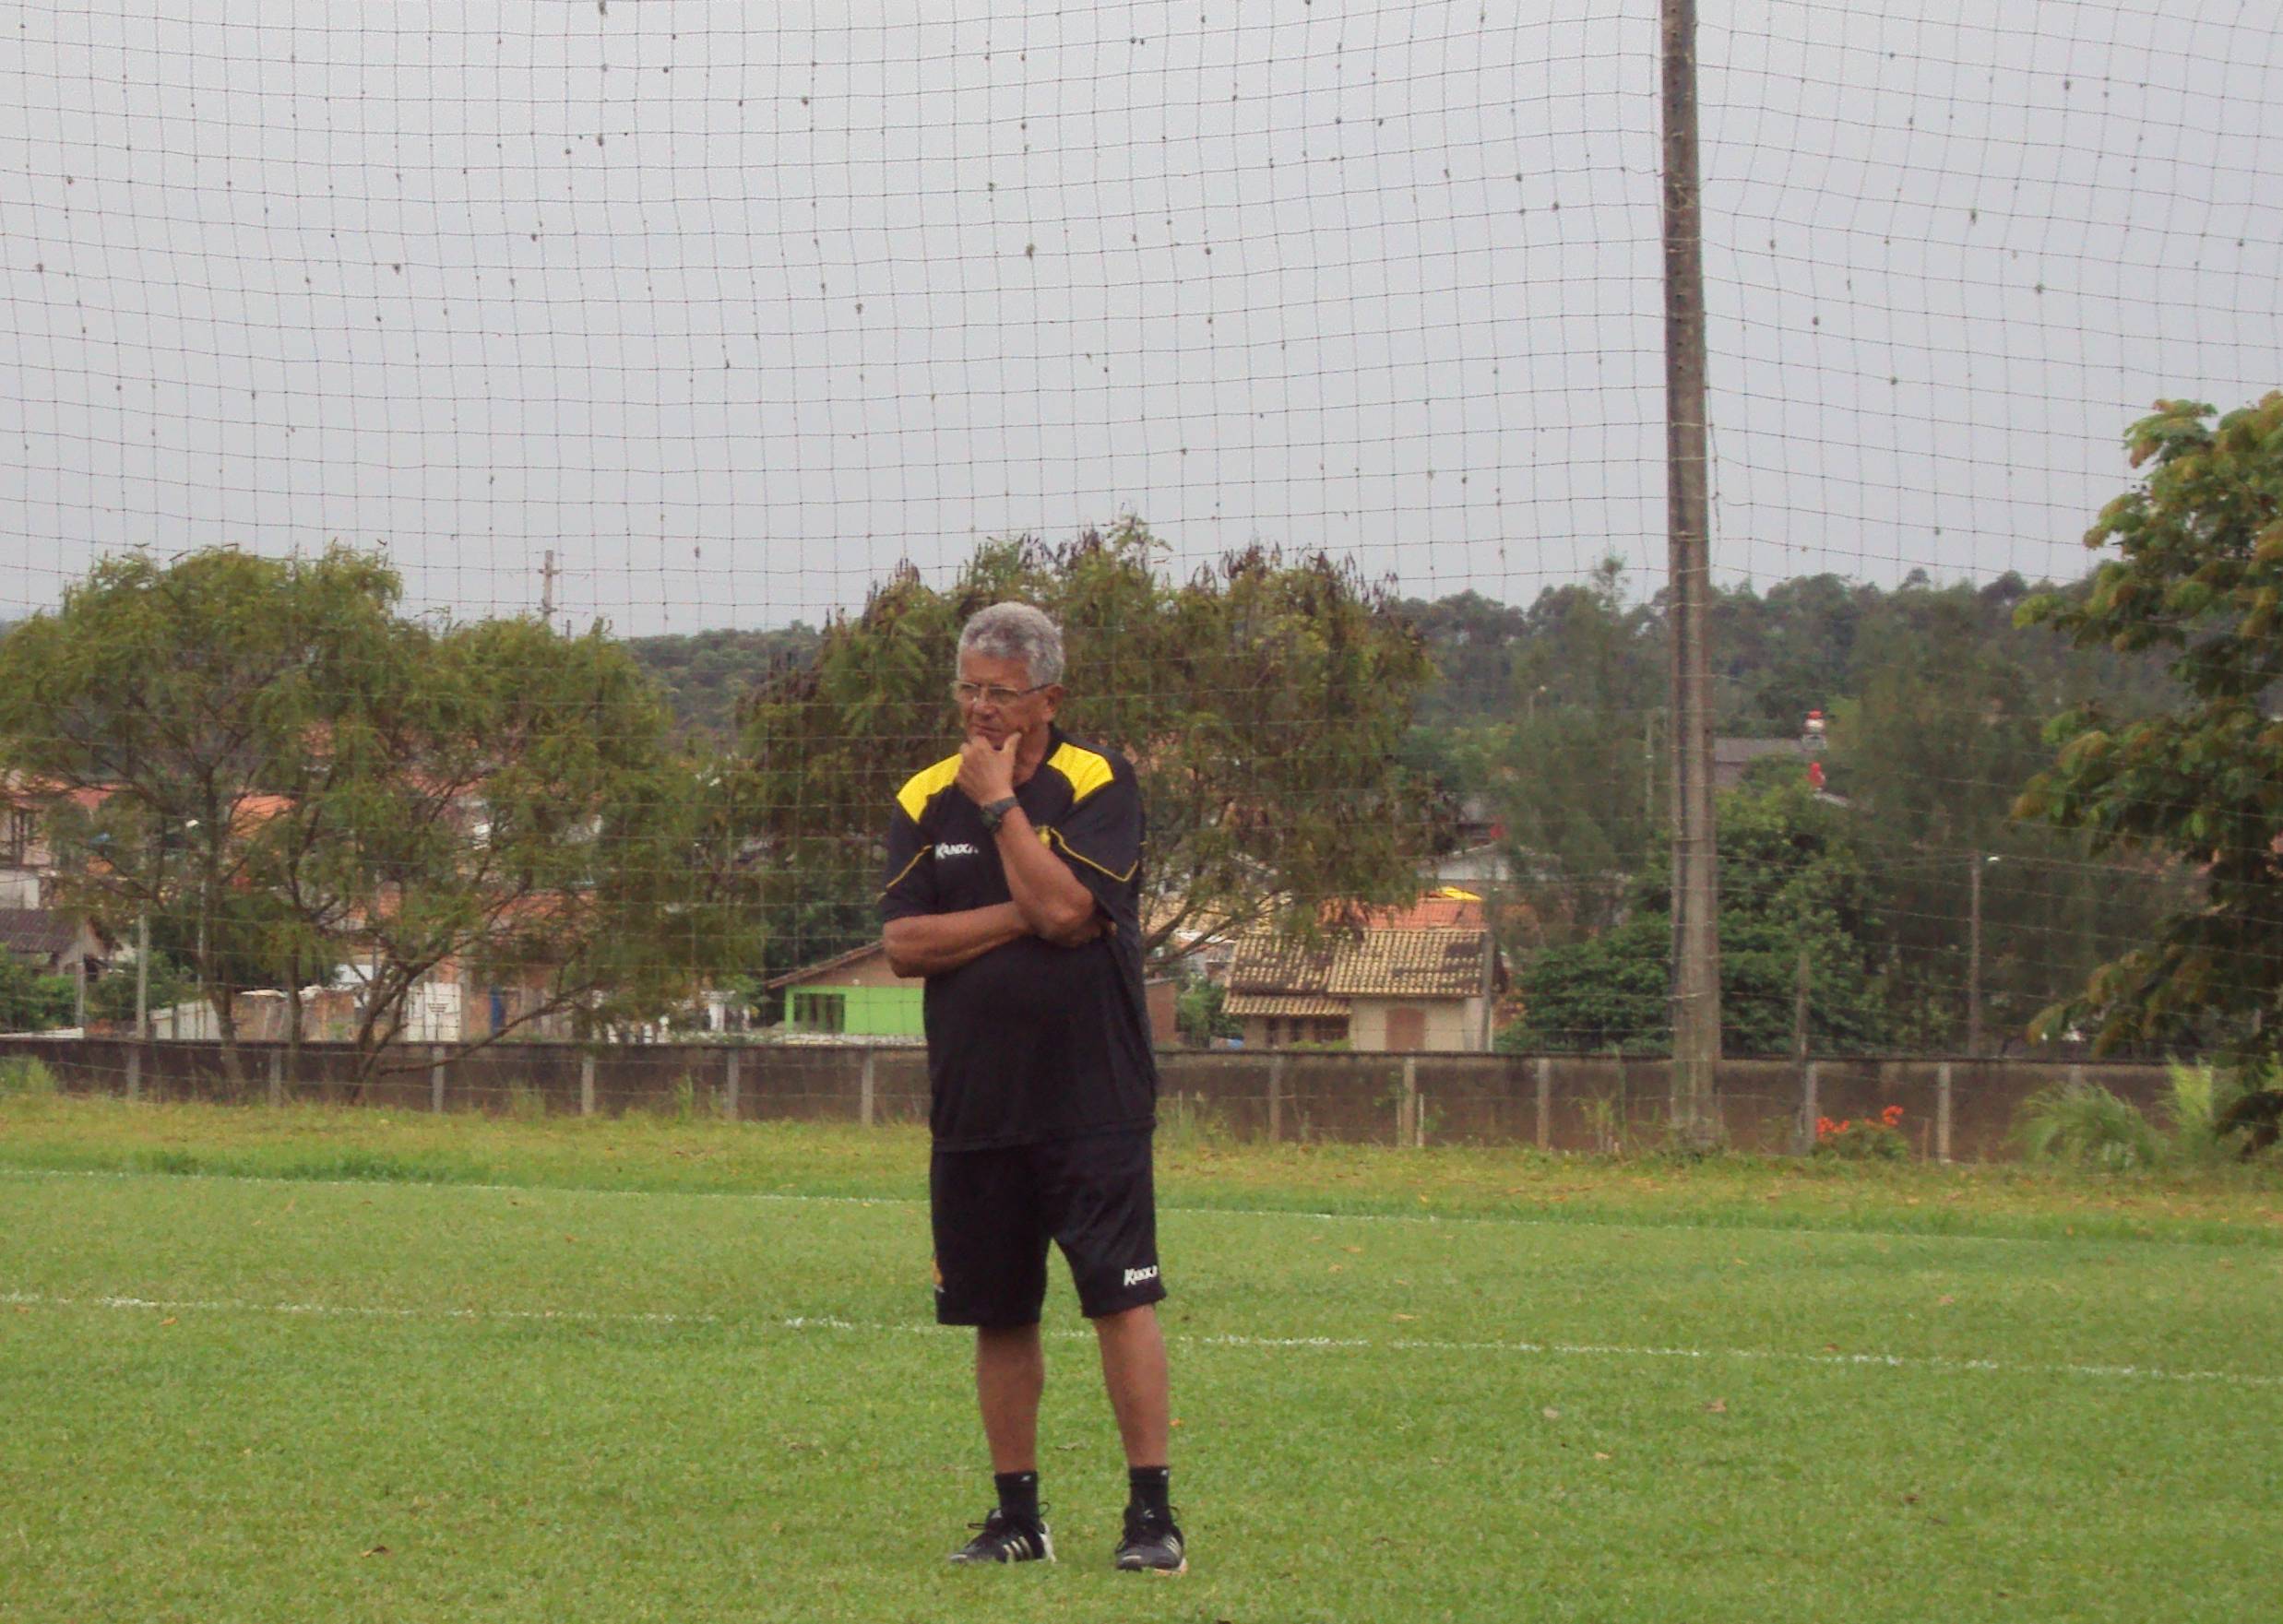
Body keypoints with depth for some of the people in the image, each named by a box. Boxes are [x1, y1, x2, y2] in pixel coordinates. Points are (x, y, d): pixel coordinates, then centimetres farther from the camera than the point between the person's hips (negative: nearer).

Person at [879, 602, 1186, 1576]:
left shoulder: (1098, 786, -2)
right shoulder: (926, 801, 9)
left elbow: (1063, 905, -17)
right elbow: (902, 945, -1)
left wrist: (999, 800, -10)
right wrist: (1020, 919, -10)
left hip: (1093, 1101, -4)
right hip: (973, 1106, 4)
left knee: (1121, 1299, -9)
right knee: (998, 1315, 8)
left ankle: (1152, 1512, -6)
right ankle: (1017, 1515, 16)